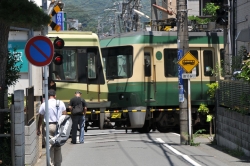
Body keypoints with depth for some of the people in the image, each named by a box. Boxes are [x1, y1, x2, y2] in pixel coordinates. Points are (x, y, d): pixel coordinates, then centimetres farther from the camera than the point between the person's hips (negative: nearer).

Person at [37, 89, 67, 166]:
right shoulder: (61, 103, 4)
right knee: (58, 147, 14)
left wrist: (38, 129, 15)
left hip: (49, 126, -3)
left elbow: (40, 118, 5)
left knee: (50, 146, 1)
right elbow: (65, 115, 6)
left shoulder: (44, 104, -2)